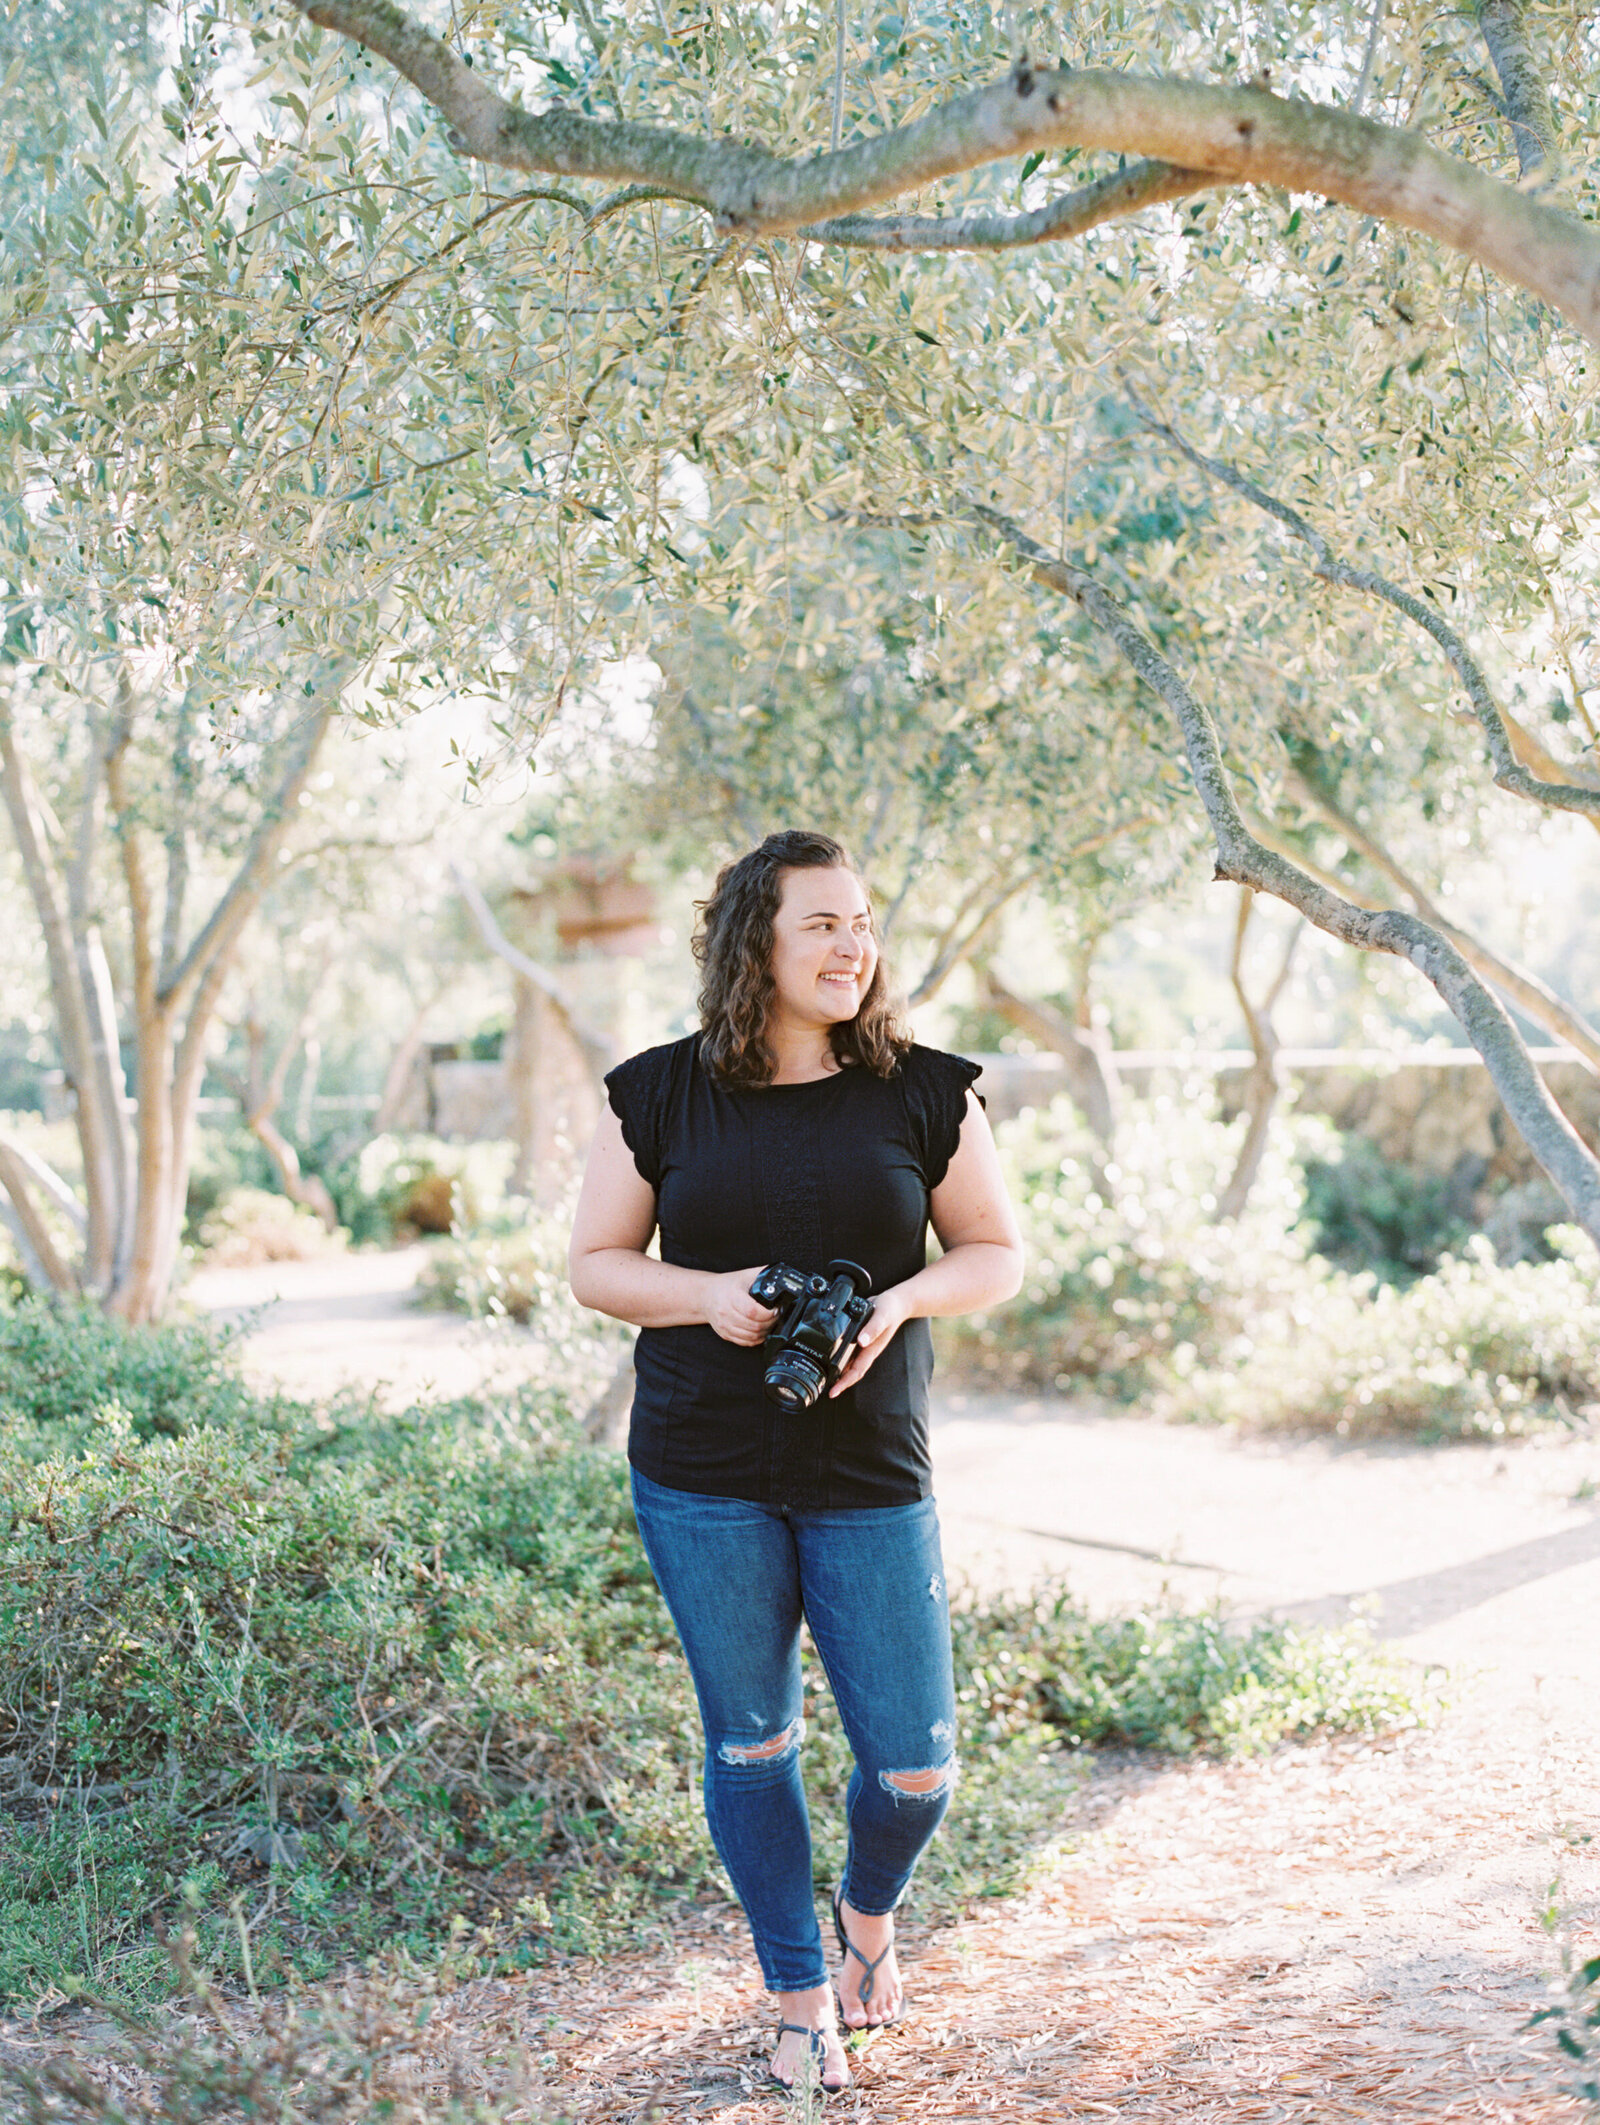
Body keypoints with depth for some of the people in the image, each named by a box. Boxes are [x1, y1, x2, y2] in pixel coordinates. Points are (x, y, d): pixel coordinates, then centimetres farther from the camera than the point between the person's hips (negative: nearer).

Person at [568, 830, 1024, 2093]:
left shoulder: (925, 1093, 0)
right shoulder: (659, 1096, 0)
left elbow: (999, 1254, 6)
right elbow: (596, 1264, 5)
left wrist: (901, 1299, -14)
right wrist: (709, 1296, -15)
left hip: (871, 1477, 0)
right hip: (703, 1477, 0)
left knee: (914, 1762, 1)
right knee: (750, 1742, 10)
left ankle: (872, 1914, 36)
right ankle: (802, 2001, 29)